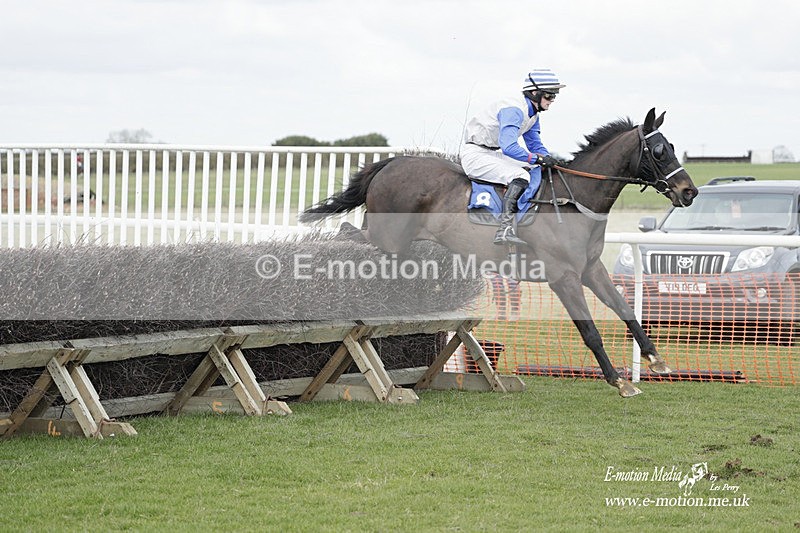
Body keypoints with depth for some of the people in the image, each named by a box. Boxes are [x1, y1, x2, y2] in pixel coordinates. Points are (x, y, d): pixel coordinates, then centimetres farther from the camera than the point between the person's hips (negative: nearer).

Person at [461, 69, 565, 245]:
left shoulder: (532, 114, 9)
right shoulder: (514, 110, -23)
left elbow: (535, 145, 15)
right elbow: (509, 147, -34)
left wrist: (550, 161, -4)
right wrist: (538, 159, -29)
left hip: (492, 154, 11)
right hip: (475, 153, -11)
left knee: (536, 169, 4)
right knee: (520, 176, -28)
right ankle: (504, 230, -37)